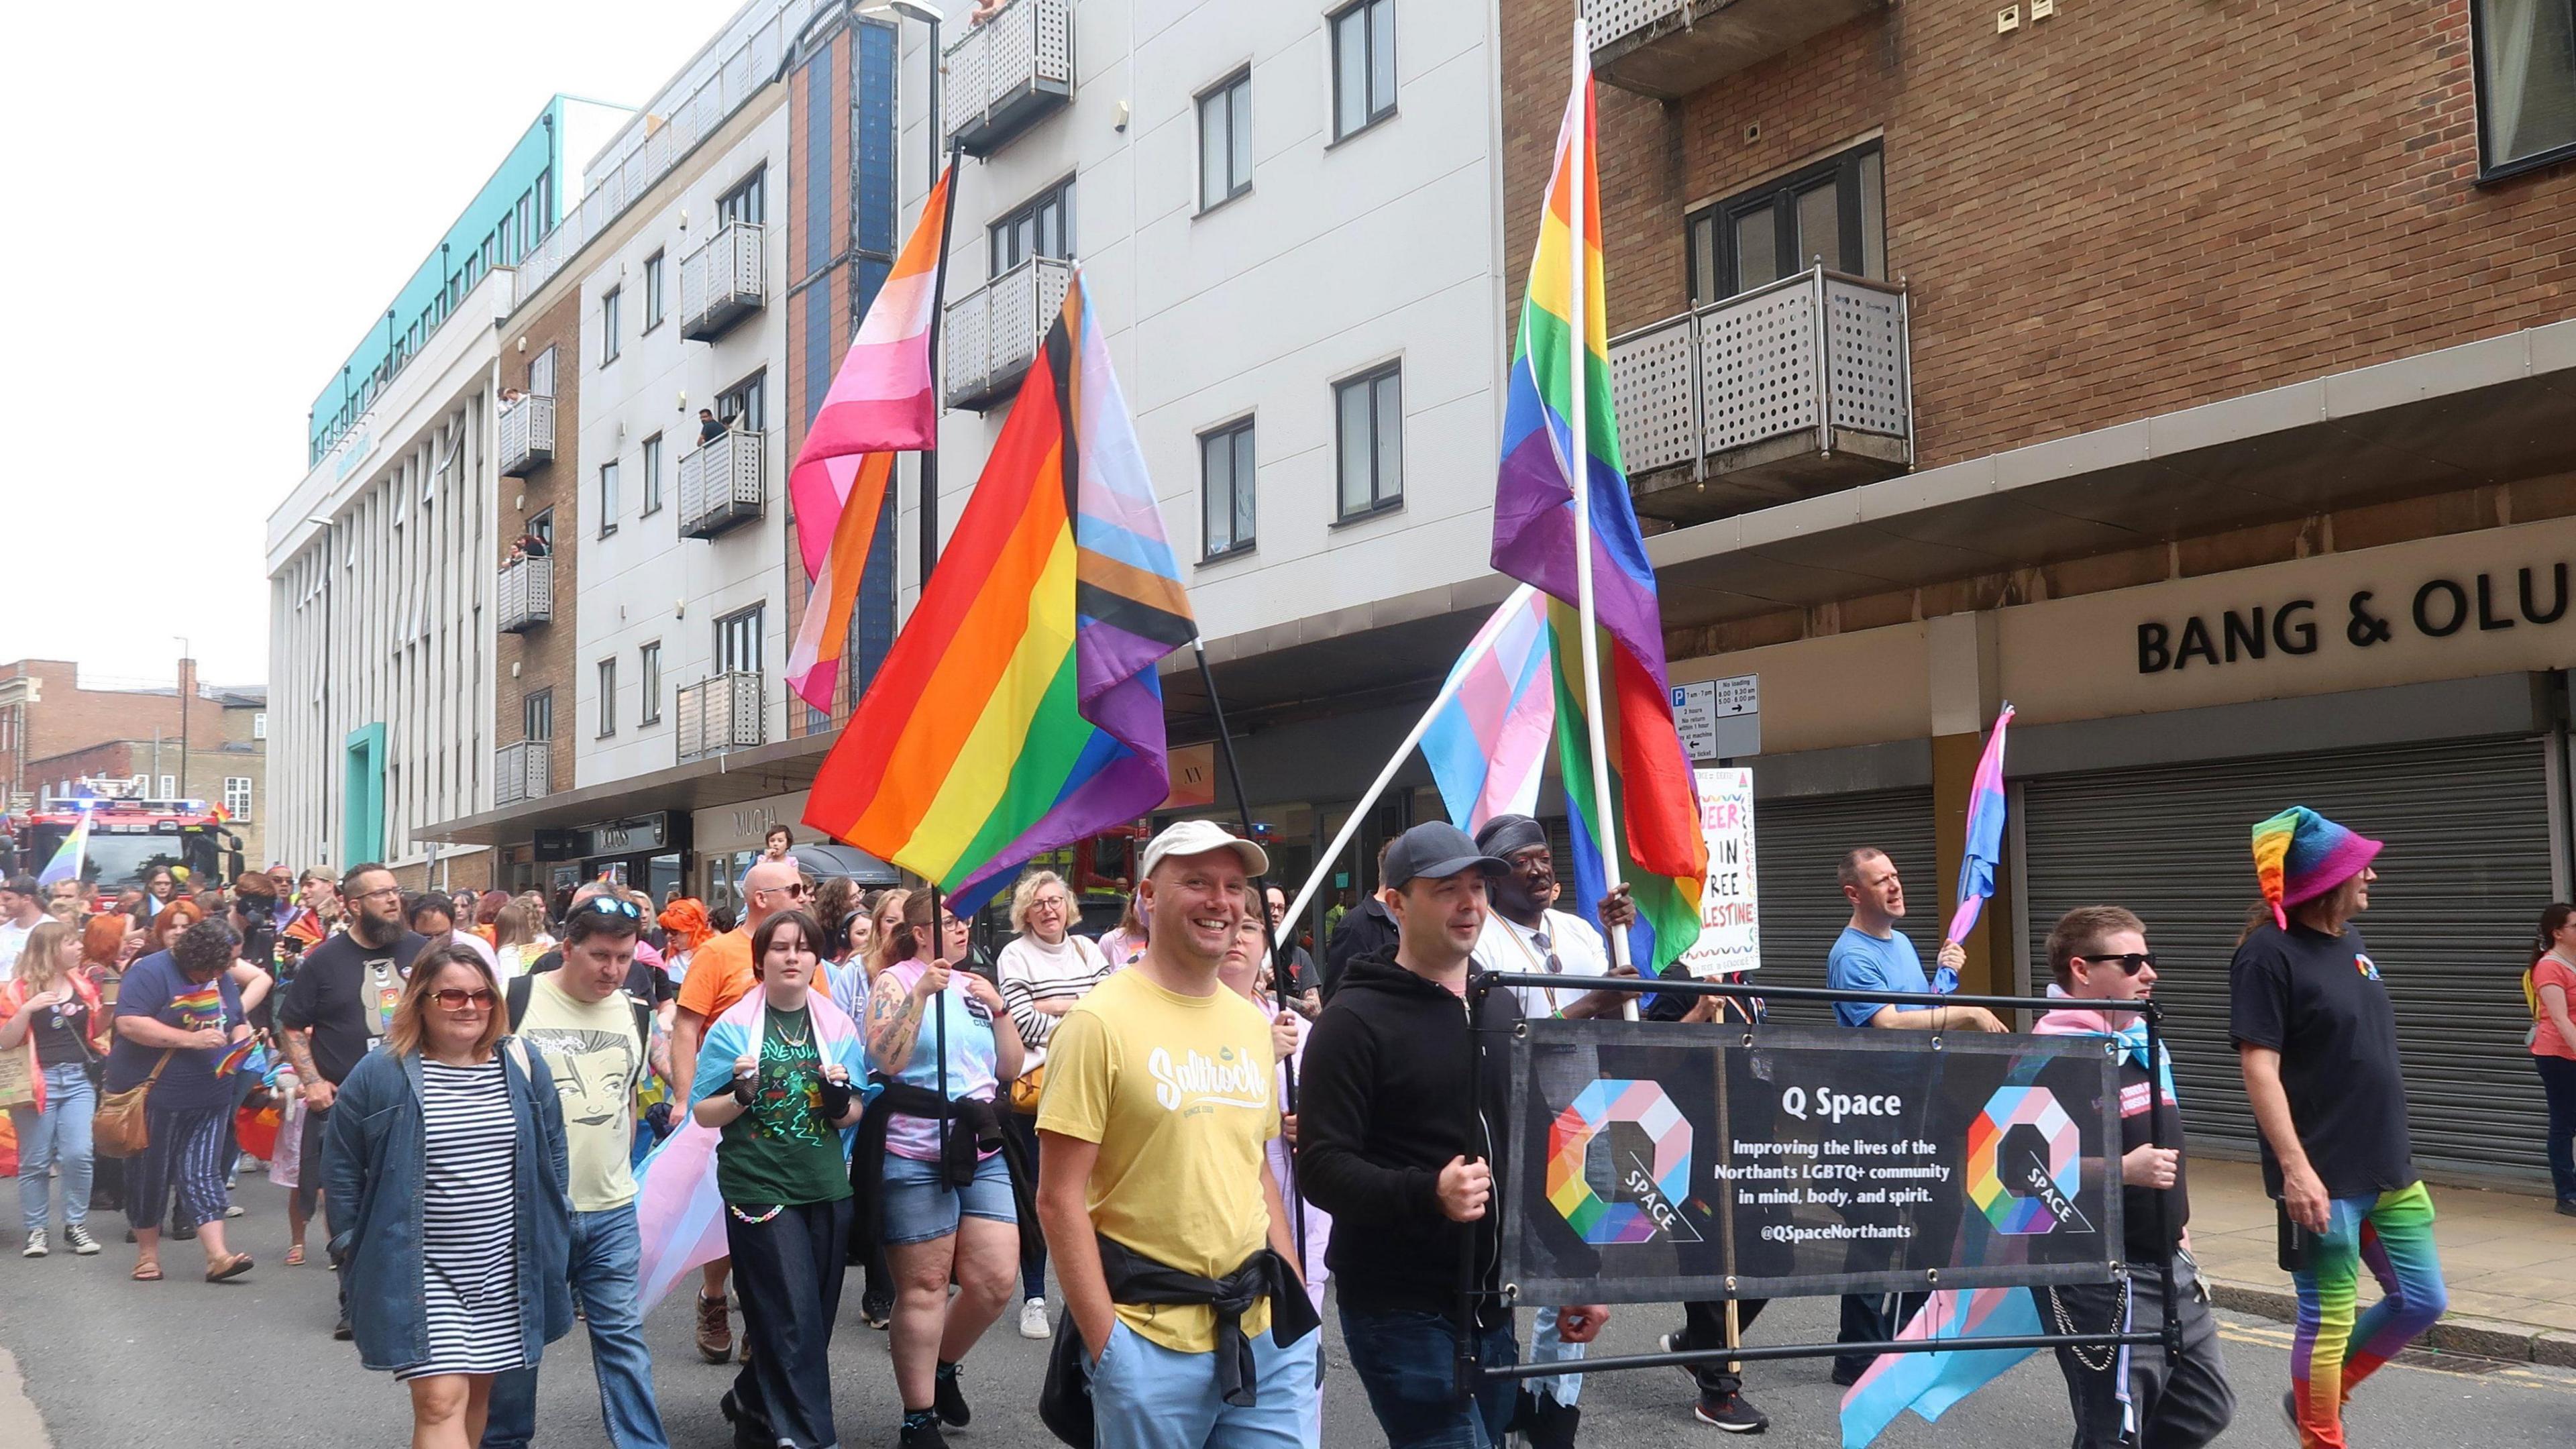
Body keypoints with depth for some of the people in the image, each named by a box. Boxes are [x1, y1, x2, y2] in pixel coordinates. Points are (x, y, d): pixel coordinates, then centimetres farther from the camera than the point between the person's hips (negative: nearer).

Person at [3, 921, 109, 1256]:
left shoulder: (81, 983, 9)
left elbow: (95, 1031, 17)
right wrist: (27, 1009, -21)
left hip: (79, 1079, 3)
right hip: (39, 1082, -3)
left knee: (78, 1155, -5)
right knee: (36, 1161, 4)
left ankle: (76, 1226, 7)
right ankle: (35, 1230, 15)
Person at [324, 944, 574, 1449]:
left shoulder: (523, 1065, 2)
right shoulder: (379, 1075, -8)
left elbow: (553, 1151, 12)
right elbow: (341, 1168, 0)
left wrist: (550, 1229, 10)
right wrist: (354, 1247, 0)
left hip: (505, 1269, 4)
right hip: (417, 1272, -4)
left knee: (477, 1392, 14)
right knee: (440, 1401, -10)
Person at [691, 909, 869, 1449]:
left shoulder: (838, 1027, 7)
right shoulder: (733, 1027, -3)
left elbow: (856, 1113, 10)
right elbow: (702, 1113, -1)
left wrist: (841, 1103, -12)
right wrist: (741, 1097, -20)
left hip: (826, 1189, 5)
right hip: (759, 1189, -4)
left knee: (813, 1319, 12)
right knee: (794, 1320, -9)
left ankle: (753, 1405, 35)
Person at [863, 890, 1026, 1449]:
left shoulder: (974, 984, 15)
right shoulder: (895, 982, -1)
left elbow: (1010, 1068, 12)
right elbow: (885, 1060, -16)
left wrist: (999, 1008, -1)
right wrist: (921, 994, -22)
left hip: (982, 1150, 6)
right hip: (916, 1155, -5)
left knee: (995, 1280, 1)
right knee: (925, 1286, -1)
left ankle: (942, 1368, 27)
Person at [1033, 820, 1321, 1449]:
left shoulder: (1252, 1023, 9)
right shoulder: (1101, 1022, -11)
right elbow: (1059, 1200, -13)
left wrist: (1294, 1300, 12)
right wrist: (1104, 1342, -15)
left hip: (1266, 1335, 6)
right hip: (1152, 1340, -6)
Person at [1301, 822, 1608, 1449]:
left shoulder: (1503, 1008, 13)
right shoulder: (1356, 1019, -10)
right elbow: (1322, 1167, -17)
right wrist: (1428, 1194, -32)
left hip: (1492, 1305, 7)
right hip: (1400, 1311, -7)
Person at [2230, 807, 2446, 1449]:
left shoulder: (2352, 942, 10)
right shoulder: (2270, 953, -15)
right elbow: (2259, 1067, -20)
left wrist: (2394, 1150, 21)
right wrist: (2295, 1168, -25)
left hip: (2390, 1170, 8)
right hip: (2325, 1177, -8)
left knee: (2422, 1301, 14)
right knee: (2329, 1321, 1)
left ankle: (2318, 1395, 31)